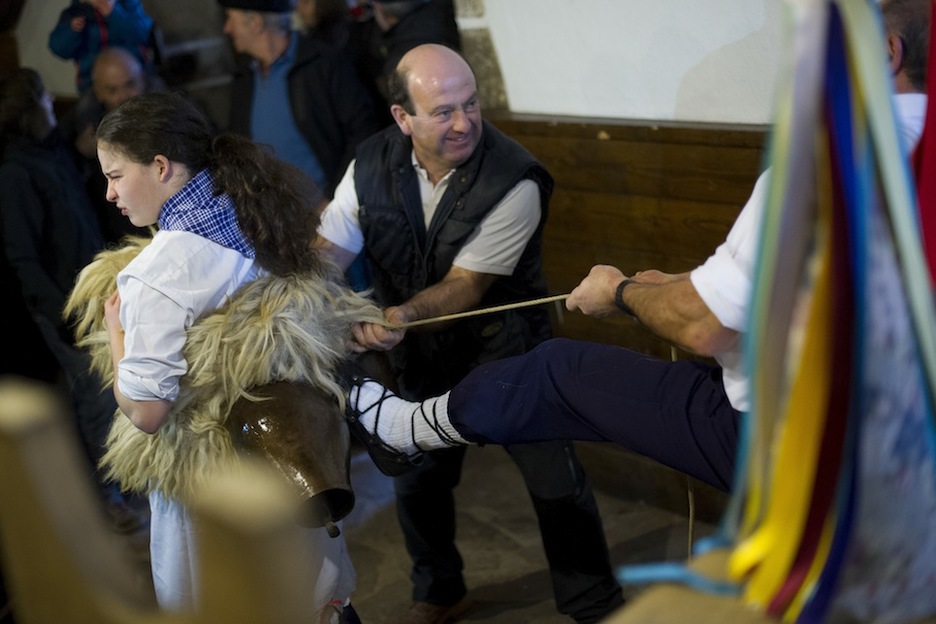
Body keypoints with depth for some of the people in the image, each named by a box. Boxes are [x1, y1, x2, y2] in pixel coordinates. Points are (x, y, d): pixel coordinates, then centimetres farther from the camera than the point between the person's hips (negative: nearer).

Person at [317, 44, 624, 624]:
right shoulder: (371, 165, -11)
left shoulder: (513, 181, -26)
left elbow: (467, 284, -26)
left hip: (505, 354, -4)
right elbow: (325, 254, -11)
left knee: (556, 482, 0)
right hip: (423, 359, 5)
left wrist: (403, 315, -42)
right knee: (416, 482, 17)